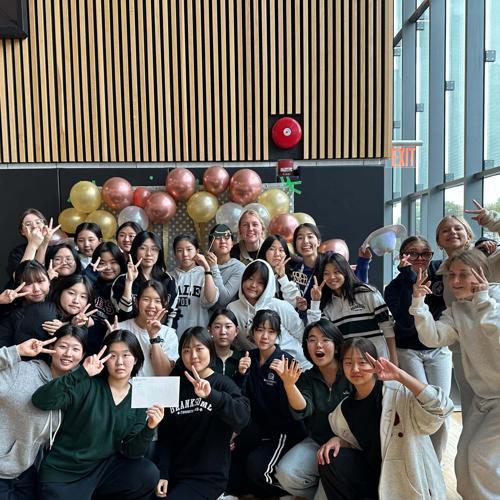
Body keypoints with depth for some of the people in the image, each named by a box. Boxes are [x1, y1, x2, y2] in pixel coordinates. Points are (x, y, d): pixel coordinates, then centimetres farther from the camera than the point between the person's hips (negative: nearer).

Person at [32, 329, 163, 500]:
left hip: (103, 467, 4)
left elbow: (130, 452, -4)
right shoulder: (87, 385, -13)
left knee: (149, 474, -17)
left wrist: (149, 428, -23)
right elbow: (40, 401, -27)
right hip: (62, 473, -4)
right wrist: (82, 373, -34)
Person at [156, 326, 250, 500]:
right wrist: (163, 474, -3)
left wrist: (210, 395, -41)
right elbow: (165, 436, 7)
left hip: (208, 476, -4)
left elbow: (242, 417, -27)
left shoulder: (223, 384, -8)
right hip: (174, 472, 5)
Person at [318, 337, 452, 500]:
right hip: (374, 477, 5)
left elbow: (440, 408, -33)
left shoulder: (398, 392, -18)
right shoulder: (344, 409, 1)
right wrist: (337, 440, -5)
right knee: (331, 460, -12)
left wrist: (400, 375, -39)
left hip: (408, 483, -5)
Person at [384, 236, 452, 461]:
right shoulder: (394, 288, -14)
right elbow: (406, 322, -29)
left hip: (438, 349, 3)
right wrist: (409, 279, -32)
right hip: (408, 351, -3)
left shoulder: (439, 275, -6)